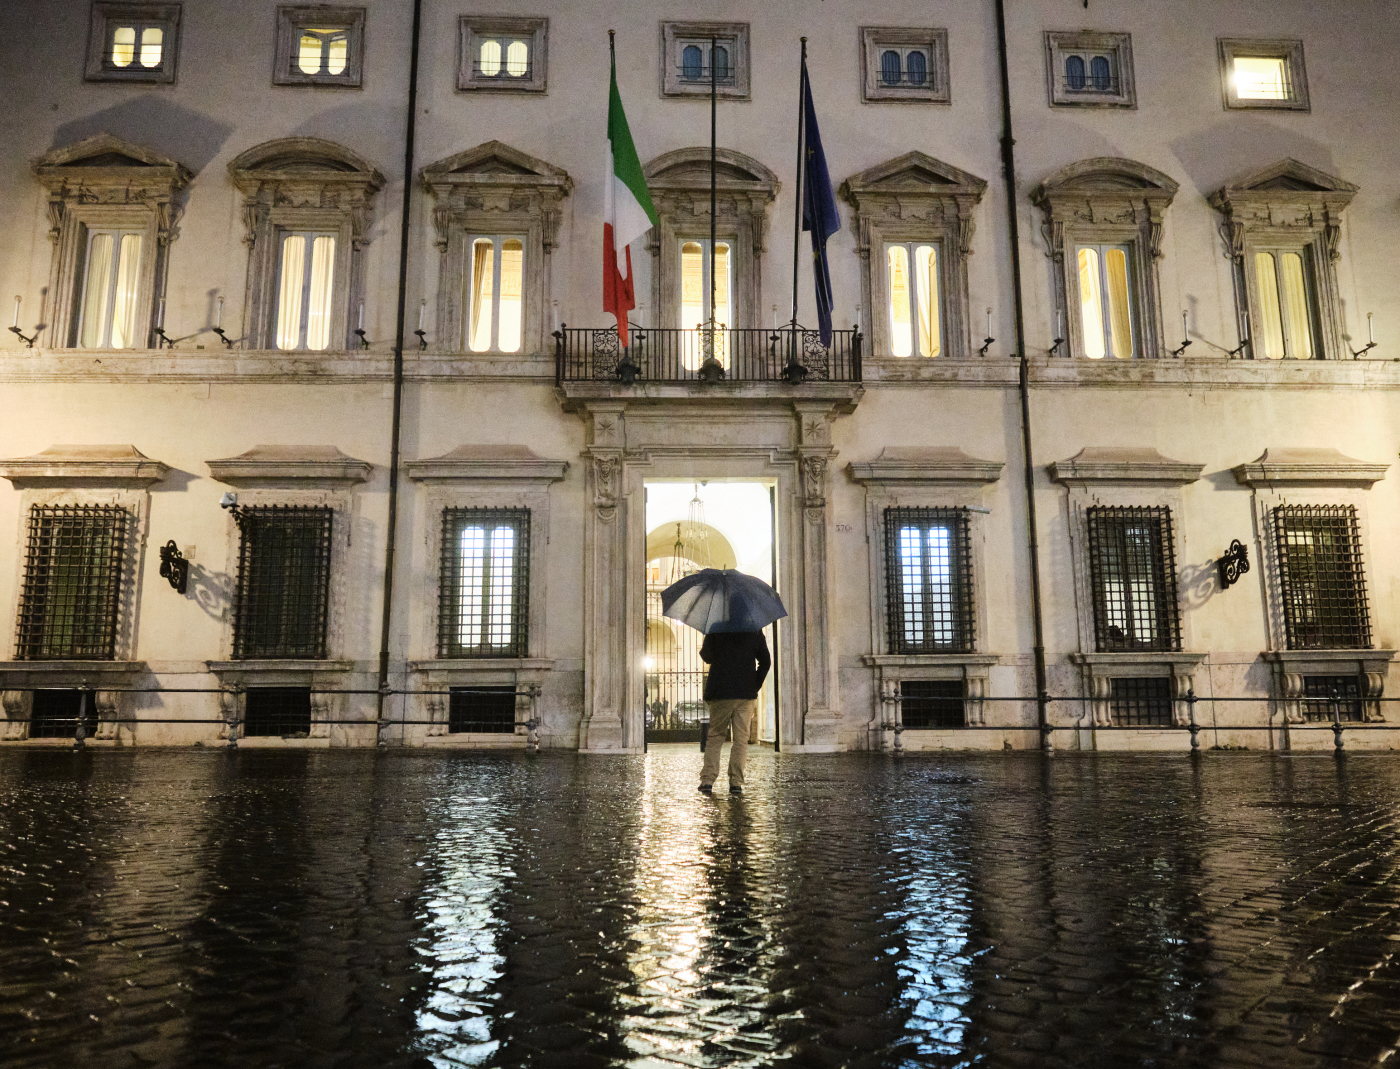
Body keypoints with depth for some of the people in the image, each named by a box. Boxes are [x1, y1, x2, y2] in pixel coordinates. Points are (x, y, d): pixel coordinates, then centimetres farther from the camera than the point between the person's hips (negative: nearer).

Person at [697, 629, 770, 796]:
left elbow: (706, 656, -1)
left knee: (715, 736, 8)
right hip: (746, 694, 1)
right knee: (741, 738, 6)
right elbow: (765, 661, 6)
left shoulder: (716, 629, -3)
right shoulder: (755, 632, 4)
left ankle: (707, 780, 1)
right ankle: (736, 782, 2)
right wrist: (756, 685, 10)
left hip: (720, 693, -1)